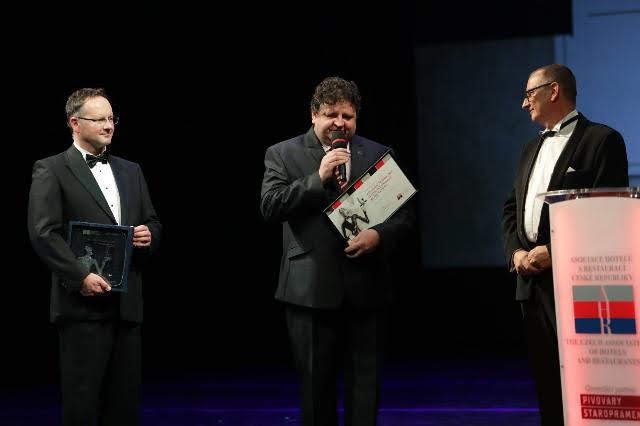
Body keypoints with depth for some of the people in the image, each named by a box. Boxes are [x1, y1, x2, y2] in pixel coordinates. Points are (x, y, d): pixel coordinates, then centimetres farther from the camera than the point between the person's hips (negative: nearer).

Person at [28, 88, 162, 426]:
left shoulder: (130, 171, 18)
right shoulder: (51, 171, -1)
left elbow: (152, 224, 22)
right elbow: (43, 233, -10)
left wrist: (148, 235, -2)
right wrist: (81, 276, -18)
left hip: (127, 303, 6)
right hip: (83, 305, -6)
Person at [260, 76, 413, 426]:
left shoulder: (379, 155, 8)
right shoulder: (283, 155, 3)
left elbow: (404, 215, 7)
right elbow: (270, 206, -9)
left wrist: (379, 235, -14)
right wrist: (317, 178, -17)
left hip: (366, 288, 1)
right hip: (311, 288, -1)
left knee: (365, 383, 5)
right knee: (315, 383, 9)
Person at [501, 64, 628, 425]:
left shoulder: (601, 140, -4)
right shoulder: (532, 148, 22)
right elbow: (512, 207, 20)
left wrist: (555, 253, -17)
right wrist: (516, 252, 1)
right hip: (533, 282, 8)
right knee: (546, 381, 9)